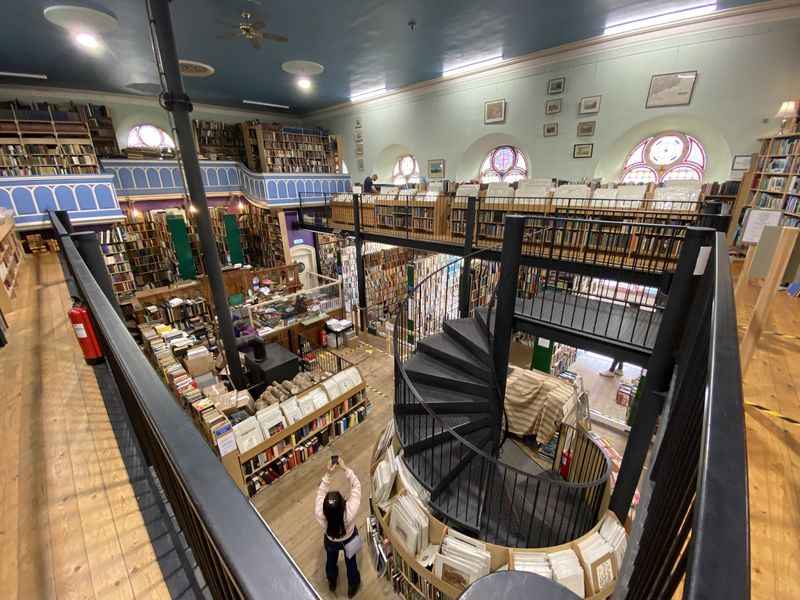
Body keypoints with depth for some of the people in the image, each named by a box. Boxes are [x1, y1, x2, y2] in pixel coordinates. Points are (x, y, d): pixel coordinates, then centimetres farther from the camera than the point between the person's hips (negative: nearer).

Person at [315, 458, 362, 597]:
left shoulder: (320, 514, -43)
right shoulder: (350, 512, -46)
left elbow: (321, 491, -28)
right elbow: (356, 486, -38)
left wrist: (328, 474, -37)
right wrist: (344, 468, -40)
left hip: (331, 542, 1)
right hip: (350, 540, -1)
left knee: (331, 561, 35)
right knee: (350, 562, 30)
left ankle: (332, 583, 64)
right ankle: (352, 586, 57)